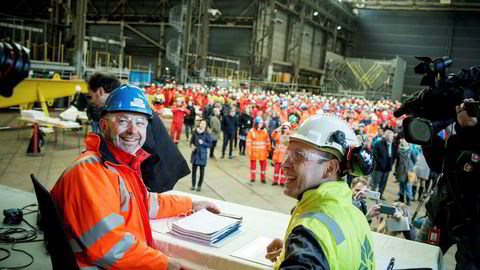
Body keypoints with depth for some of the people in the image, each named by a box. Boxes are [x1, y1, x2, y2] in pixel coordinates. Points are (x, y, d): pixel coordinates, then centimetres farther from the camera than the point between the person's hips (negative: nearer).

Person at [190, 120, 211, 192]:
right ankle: (193, 184, 22)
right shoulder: (195, 132, -1)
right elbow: (191, 141, 10)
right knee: (194, 169, 7)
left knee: (202, 170, 6)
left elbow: (210, 144, -6)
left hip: (202, 154, -2)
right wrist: (192, 145, -9)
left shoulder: (207, 134, -8)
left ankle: (199, 185, 19)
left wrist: (203, 143, -20)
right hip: (195, 153, 2)